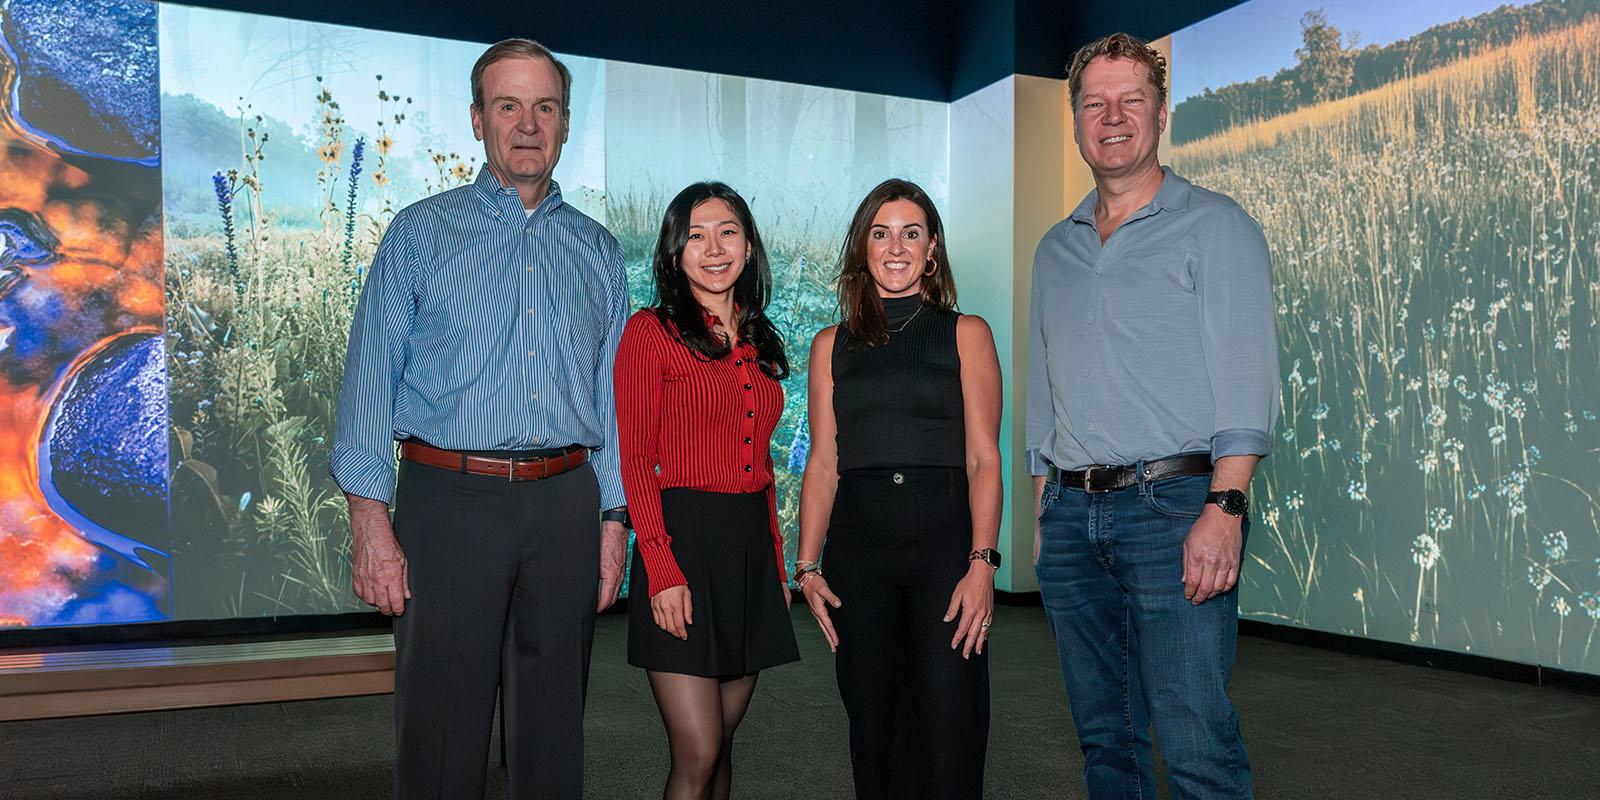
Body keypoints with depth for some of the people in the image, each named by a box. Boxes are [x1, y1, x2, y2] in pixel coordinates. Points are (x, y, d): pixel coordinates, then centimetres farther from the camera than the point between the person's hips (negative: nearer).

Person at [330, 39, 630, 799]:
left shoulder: (598, 251, 13)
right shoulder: (420, 233, 5)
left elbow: (614, 395, 12)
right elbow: (371, 377, 0)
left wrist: (613, 520, 5)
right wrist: (370, 521, -9)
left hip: (565, 505, 3)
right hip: (450, 499, -2)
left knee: (554, 725, 11)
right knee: (441, 725, 0)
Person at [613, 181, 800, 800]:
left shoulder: (759, 342, 15)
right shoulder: (651, 332, -3)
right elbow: (634, 461, -8)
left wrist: (778, 562, 11)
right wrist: (663, 571, -15)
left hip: (752, 547, 6)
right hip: (682, 542, -6)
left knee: (721, 744, 12)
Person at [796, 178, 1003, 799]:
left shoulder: (966, 334, 7)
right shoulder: (832, 345, 13)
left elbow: (983, 458, 1)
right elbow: (822, 463, 10)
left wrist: (983, 562, -10)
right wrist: (807, 566, 2)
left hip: (944, 537, -2)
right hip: (857, 543, 2)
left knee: (949, 721, -6)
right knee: (873, 721, 7)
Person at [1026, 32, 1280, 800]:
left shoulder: (1214, 225, 2)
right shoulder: (1055, 248, 18)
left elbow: (1245, 376, -7)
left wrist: (1225, 508, -18)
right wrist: (1042, 512, 13)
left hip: (1174, 506, -5)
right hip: (1072, 513, 5)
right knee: (1104, 735, 12)